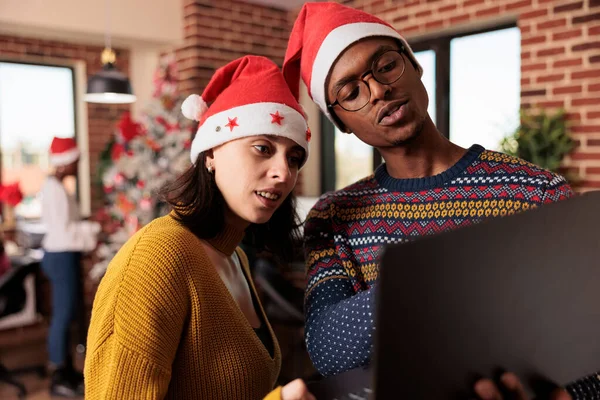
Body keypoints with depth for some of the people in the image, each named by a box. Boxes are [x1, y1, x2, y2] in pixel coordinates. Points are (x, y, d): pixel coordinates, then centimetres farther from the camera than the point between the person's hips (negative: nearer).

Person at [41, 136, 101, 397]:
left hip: (63, 255, 10)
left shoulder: (54, 185, 11)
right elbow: (63, 232, -21)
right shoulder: (55, 189, -19)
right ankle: (58, 379, 10)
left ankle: (67, 369, 29)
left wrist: (87, 227, 4)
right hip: (61, 257, -10)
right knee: (63, 315, -2)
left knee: (67, 314, 16)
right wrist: (94, 229, -15)